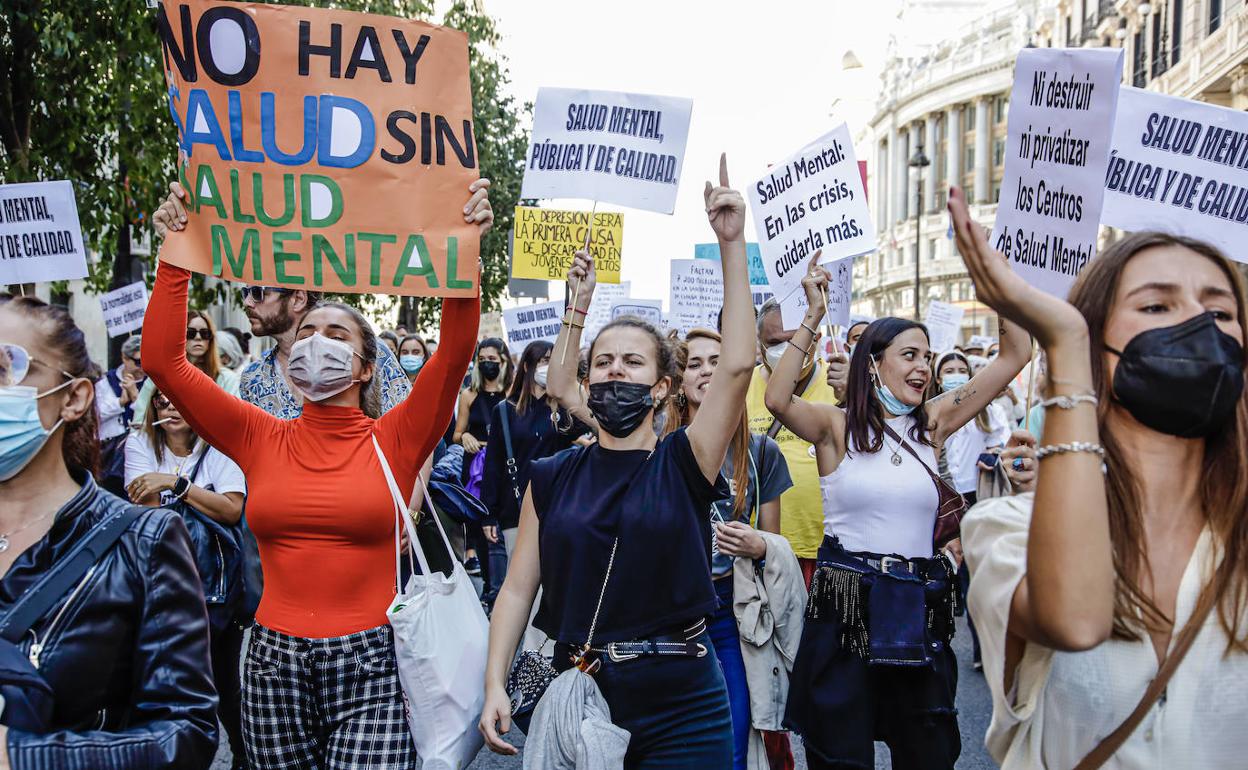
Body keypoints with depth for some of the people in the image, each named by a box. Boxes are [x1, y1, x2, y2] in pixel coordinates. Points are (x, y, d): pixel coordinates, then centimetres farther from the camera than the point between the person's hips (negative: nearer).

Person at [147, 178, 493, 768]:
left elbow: (456, 349, -13)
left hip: (370, 670, -2)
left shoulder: (394, 440, 1)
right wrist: (176, 255, -5)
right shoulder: (262, 440, 6)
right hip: (275, 663, 3)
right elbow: (162, 359, 0)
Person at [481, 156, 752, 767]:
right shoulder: (552, 478, 3)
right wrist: (495, 685, -7)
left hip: (680, 706, -2)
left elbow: (738, 362, -15)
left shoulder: (683, 464, -3)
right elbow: (518, 588, 3)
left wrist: (731, 243, -18)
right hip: (576, 697, 2)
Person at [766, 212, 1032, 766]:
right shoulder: (837, 426, -4)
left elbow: (1016, 355, 4)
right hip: (844, 602, -3)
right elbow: (777, 399, -25)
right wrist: (814, 318, -24)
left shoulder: (933, 423, 5)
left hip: (919, 609, 4)